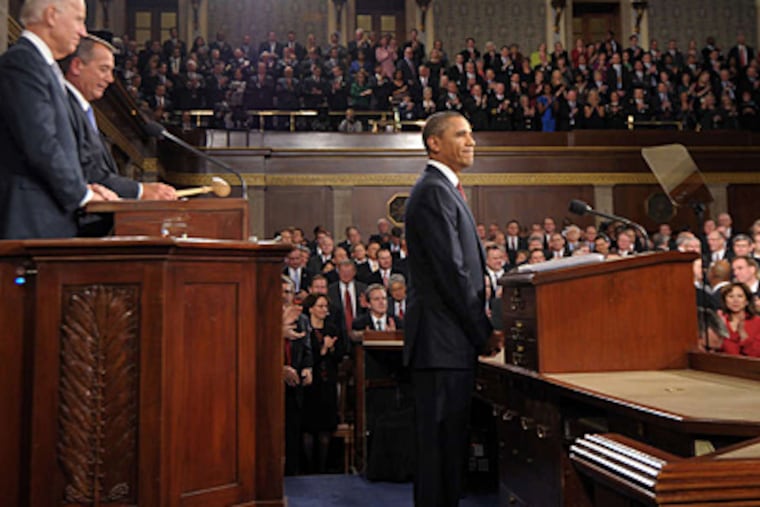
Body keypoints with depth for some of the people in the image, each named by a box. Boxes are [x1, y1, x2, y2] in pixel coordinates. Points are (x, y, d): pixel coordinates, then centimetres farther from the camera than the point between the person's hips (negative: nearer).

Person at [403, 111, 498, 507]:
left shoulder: (445, 190, 21)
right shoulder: (433, 191, -11)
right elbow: (452, 271, -17)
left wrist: (481, 331, 14)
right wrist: (484, 333, -11)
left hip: (452, 340, 10)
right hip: (442, 340, -10)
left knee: (448, 441, 13)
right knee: (440, 441, -5)